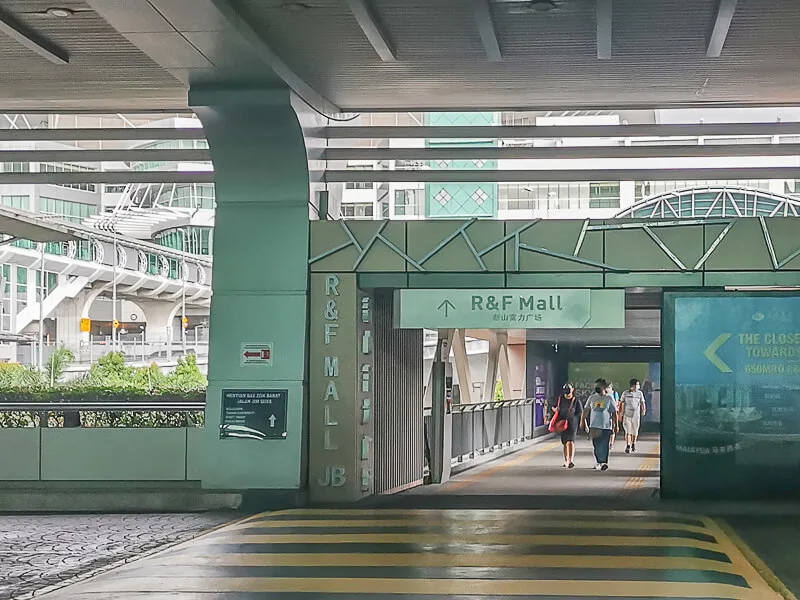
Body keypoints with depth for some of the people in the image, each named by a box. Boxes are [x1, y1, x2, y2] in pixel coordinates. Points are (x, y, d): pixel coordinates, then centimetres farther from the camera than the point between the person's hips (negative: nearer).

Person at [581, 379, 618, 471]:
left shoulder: (609, 399, 1)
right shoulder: (592, 398, 10)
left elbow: (614, 413, 2)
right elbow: (586, 410, 16)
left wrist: (616, 426, 0)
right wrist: (582, 421, 9)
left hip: (606, 426, -3)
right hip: (594, 426, 4)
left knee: (604, 446, -10)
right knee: (596, 446, 7)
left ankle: (604, 463, -11)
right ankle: (599, 462, 17)